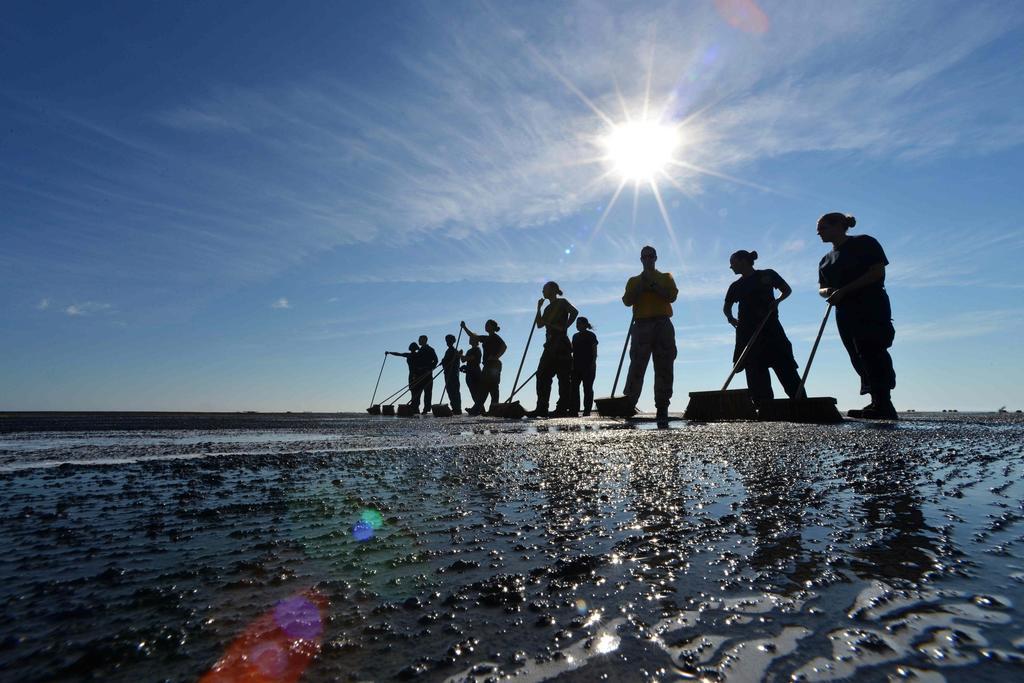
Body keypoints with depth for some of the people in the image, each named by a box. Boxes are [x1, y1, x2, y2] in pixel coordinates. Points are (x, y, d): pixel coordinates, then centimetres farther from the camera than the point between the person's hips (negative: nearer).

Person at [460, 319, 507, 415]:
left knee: (492, 388, -8)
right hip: (488, 365, 9)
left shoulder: (495, 337, -4)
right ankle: (476, 409, 5)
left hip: (493, 365, -9)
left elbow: (504, 346, -19)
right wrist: (464, 327, 19)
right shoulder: (486, 338, 21)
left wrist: (496, 357, -21)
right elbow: (472, 335, 25)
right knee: (483, 387, 6)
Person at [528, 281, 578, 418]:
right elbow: (539, 324, 17)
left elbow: (574, 312, -17)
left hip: (561, 343, -8)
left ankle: (564, 408, -7)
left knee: (563, 376, -8)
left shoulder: (562, 302, 0)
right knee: (542, 375, 1)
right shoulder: (548, 308, 23)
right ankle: (541, 408, 1)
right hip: (551, 345, 8)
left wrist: (564, 327, -17)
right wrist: (539, 308, 12)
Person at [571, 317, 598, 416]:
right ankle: (574, 409, 4)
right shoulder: (575, 336, 17)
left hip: (588, 366, -6)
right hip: (576, 365, 6)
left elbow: (594, 351, -6)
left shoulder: (591, 335, -2)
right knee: (574, 386, 1)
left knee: (587, 388, -1)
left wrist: (593, 363, -14)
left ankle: (587, 410, 3)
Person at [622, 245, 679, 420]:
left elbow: (672, 296, 1)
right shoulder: (634, 280, 20)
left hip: (663, 325, 1)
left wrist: (653, 285, -5)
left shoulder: (666, 277, 19)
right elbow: (627, 301, 5)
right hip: (642, 325, 0)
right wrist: (641, 286, -4)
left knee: (664, 367, -5)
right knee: (637, 366, -11)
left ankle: (662, 406, -4)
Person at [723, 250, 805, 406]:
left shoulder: (768, 275, 4)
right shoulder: (736, 286, 10)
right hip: (748, 331, 3)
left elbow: (787, 290, 11)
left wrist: (777, 301, -8)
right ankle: (764, 405, 0)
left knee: (785, 365, -6)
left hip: (770, 326, -2)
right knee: (754, 370, -3)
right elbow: (726, 308, 18)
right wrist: (731, 318, -2)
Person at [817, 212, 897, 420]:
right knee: (860, 360, 2)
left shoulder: (864, 243, 1)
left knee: (871, 354, -18)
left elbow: (878, 272, -10)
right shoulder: (826, 260, 21)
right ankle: (881, 406, 6)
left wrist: (843, 290, -17)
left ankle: (882, 405, -19)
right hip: (845, 312, 7)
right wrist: (828, 292, -7)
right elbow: (822, 288, 19)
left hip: (871, 307, -7)